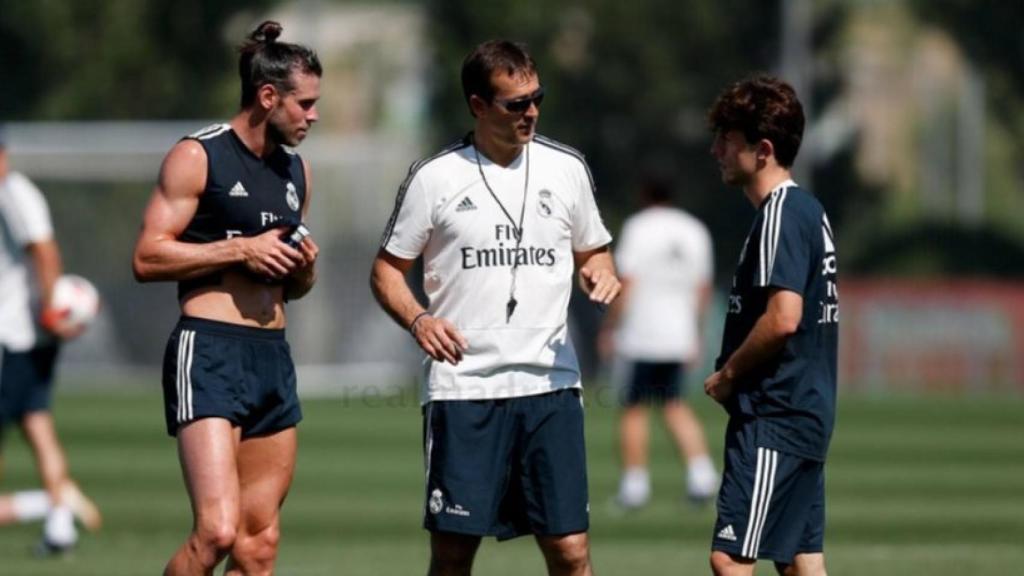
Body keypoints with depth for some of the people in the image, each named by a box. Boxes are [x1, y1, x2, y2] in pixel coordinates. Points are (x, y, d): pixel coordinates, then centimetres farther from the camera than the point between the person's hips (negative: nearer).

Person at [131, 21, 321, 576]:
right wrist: (239, 249, -15)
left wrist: (303, 269, 5)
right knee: (217, 530, -19)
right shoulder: (198, 157, -5)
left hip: (273, 357, 8)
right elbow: (147, 257, -11)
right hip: (208, 350, -8)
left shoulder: (296, 171, 18)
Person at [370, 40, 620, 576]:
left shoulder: (566, 168, 8)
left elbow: (592, 250, 21)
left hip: (549, 385, 2)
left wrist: (601, 272, -3)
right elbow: (387, 269, 7)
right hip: (461, 386, -2)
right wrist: (417, 320, -12)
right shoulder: (434, 177, 0)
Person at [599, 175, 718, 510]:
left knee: (633, 409, 5)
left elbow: (626, 285, -13)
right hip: (679, 335, 5)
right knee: (675, 406, 13)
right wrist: (695, 337, 20)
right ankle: (701, 470, -5)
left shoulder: (638, 228, -7)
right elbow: (703, 289, 12)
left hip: (639, 336, -5)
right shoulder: (695, 231, 10)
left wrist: (608, 329, -6)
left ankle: (635, 482, 4)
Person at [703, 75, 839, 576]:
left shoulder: (781, 214, -14)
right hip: (803, 413, 10)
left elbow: (783, 317, -23)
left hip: (773, 420, -10)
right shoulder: (808, 210, 16)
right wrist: (735, 373, 12)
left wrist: (728, 374, -9)